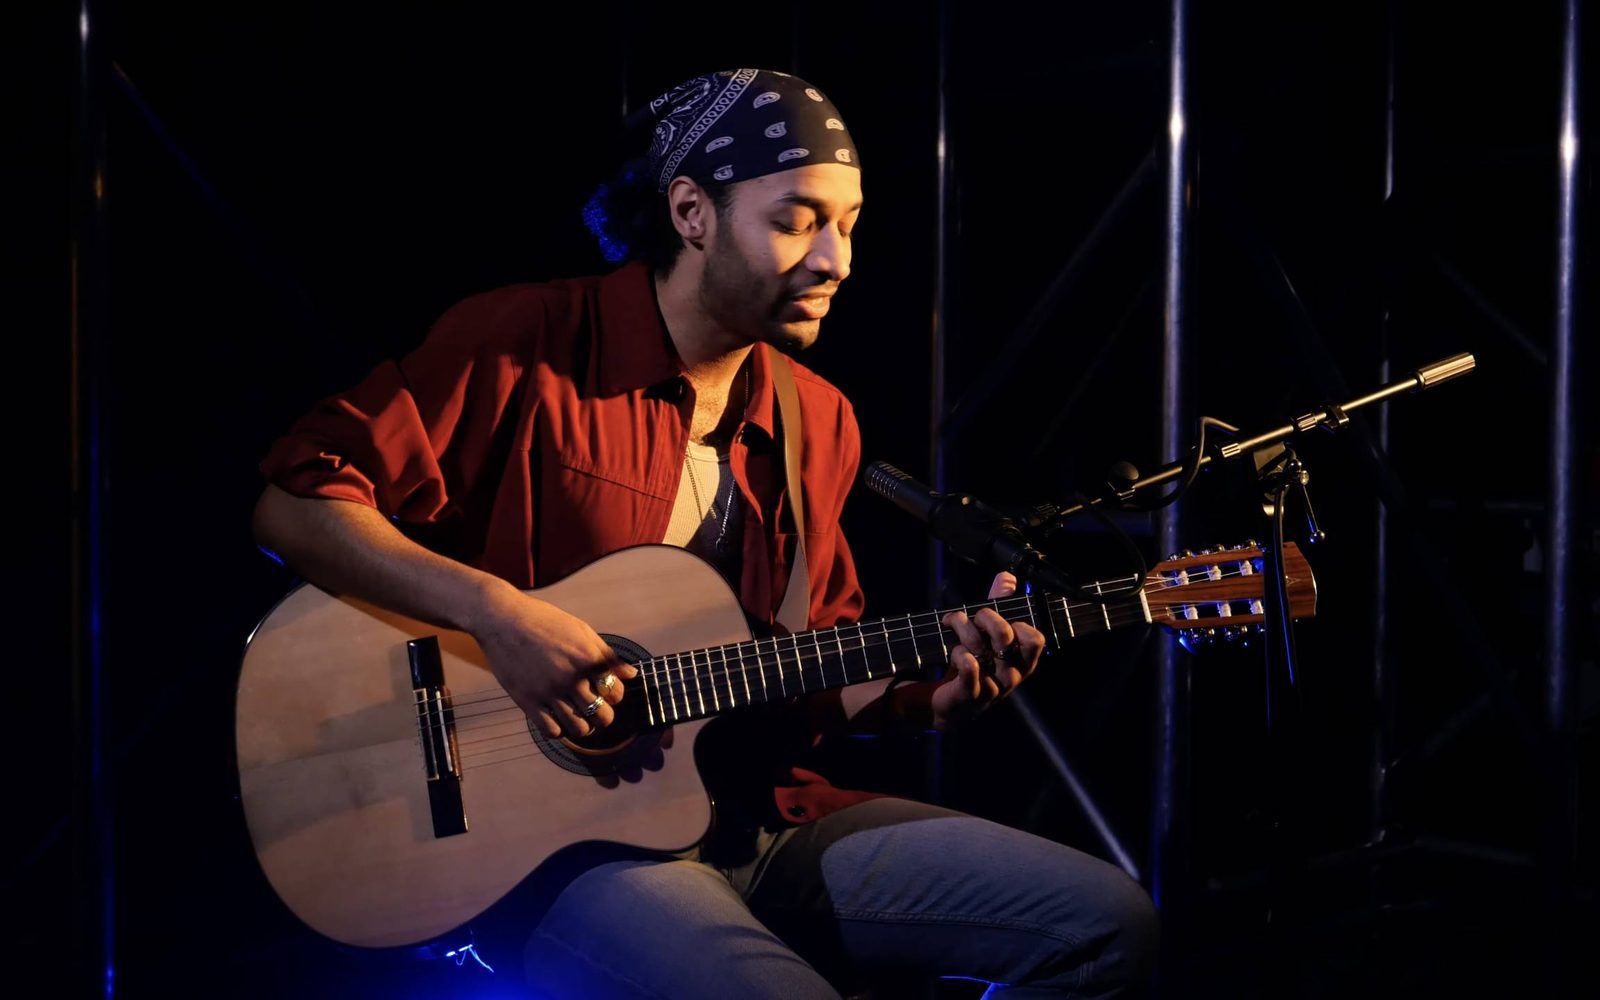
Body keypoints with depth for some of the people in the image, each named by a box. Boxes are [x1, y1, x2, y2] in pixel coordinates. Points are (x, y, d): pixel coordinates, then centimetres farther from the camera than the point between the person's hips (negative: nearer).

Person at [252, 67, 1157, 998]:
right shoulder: (525, 346, -8)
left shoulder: (817, 422, 10)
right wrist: (494, 609, -23)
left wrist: (923, 692, -3)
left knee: (1105, 922, -4)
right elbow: (291, 503, -12)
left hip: (761, 817, 6)